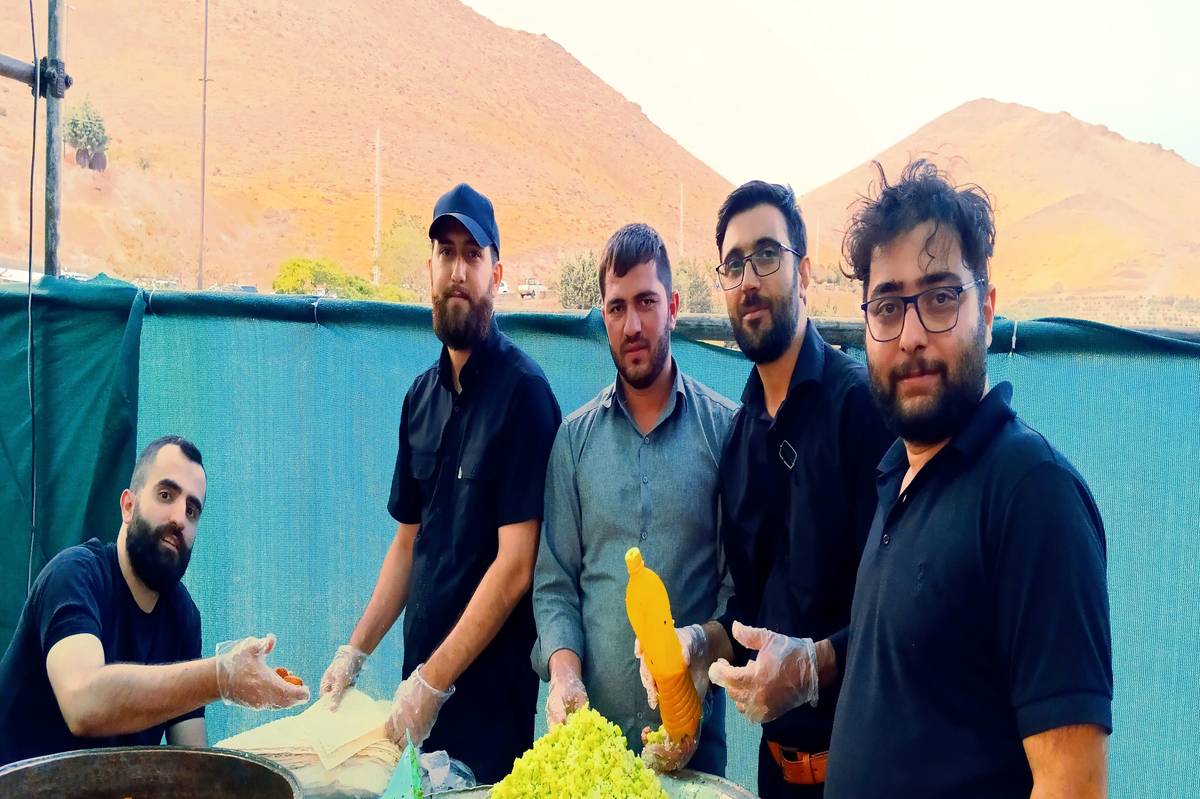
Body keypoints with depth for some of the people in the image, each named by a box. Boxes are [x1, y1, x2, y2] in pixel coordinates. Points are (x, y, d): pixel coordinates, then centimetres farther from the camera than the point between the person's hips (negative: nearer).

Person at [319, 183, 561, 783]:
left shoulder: (522, 390, -15)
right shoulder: (422, 395, 6)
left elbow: (515, 565, -18)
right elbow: (408, 543, 12)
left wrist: (435, 680, -17)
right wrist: (355, 651, 5)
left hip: (490, 692, -6)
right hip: (421, 680, 6)